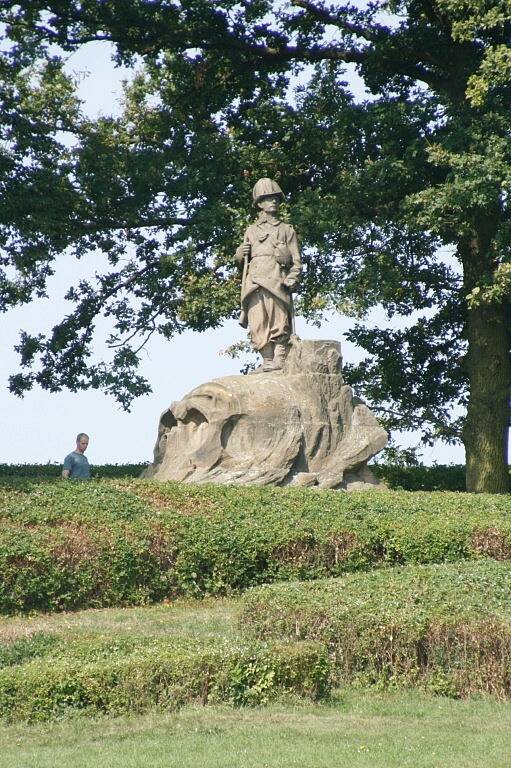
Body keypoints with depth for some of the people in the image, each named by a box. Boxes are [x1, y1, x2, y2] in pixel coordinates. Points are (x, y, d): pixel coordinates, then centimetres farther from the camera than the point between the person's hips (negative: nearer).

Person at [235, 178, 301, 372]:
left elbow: (296, 260, 10)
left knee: (279, 321, -12)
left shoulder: (287, 230, 17)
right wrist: (240, 253, 3)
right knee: (259, 323, -5)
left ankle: (279, 360, -14)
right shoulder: (251, 231, 23)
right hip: (255, 281, 2)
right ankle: (267, 360, -3)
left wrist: (291, 280, -6)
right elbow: (241, 258, 27)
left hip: (277, 281, -2)